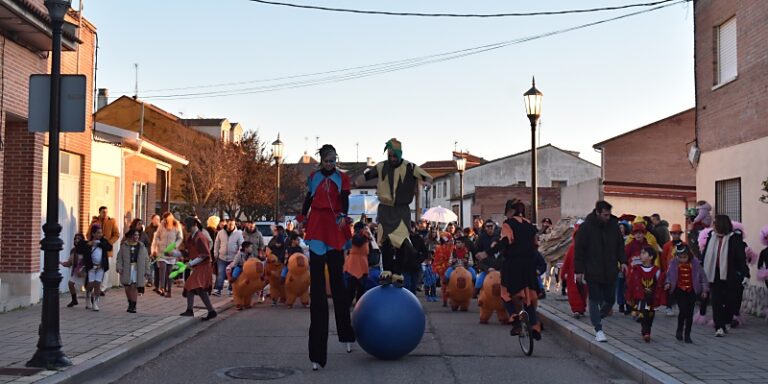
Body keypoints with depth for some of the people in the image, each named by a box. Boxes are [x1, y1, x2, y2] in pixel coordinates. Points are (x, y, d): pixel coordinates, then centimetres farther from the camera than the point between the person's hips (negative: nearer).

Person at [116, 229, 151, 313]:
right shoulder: (124, 246, 5)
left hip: (137, 269, -1)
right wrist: (119, 267, -12)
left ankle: (133, 306, -4)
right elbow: (119, 258, 3)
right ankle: (130, 304, 27)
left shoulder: (142, 247, 7)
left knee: (134, 287, -8)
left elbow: (146, 260, 8)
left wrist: (147, 272, 5)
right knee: (127, 288, 7)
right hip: (126, 269, 1)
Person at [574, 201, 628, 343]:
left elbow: (620, 245, 15)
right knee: (595, 300, 0)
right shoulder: (586, 227, -8)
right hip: (593, 272, -4)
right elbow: (579, 250, -6)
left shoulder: (613, 225, 5)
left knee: (610, 299, 9)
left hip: (610, 272, 4)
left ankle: (597, 319, 34)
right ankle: (598, 329, 3)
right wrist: (579, 270, -8)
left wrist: (623, 261, 2)